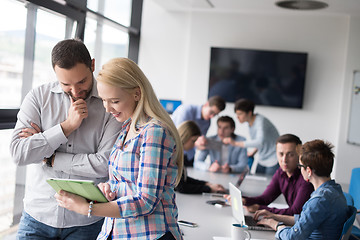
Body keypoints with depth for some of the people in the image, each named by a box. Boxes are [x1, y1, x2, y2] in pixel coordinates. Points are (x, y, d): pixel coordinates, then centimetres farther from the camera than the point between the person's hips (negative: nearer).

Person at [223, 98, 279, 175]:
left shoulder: (261, 121, -22)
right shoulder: (251, 122, 2)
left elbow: (260, 142, -38)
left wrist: (235, 143, -39)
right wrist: (253, 152, 6)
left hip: (273, 161, -8)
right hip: (262, 160, 8)